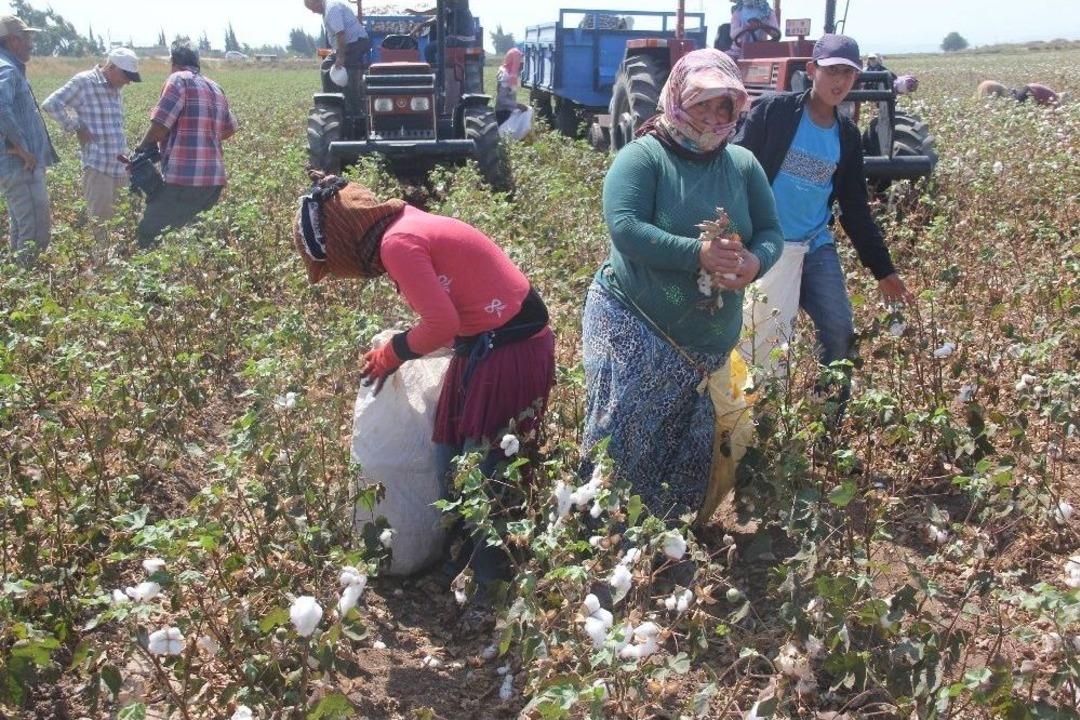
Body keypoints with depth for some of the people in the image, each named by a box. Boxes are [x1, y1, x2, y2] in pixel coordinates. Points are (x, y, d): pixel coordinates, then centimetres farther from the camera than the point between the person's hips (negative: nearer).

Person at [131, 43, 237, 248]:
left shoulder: (179, 79, -5)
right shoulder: (216, 88, 17)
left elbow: (160, 124, -12)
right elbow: (229, 129, 25)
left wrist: (143, 147, 4)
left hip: (184, 180, -8)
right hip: (215, 181, 8)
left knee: (147, 234, -2)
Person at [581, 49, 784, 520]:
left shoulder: (743, 164, 8)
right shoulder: (643, 156, -8)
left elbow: (771, 232, 7)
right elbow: (624, 228, -21)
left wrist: (755, 261, -17)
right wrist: (698, 253, -29)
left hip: (709, 342, 6)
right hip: (634, 330, -5)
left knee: (694, 453, 14)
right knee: (624, 444, -5)